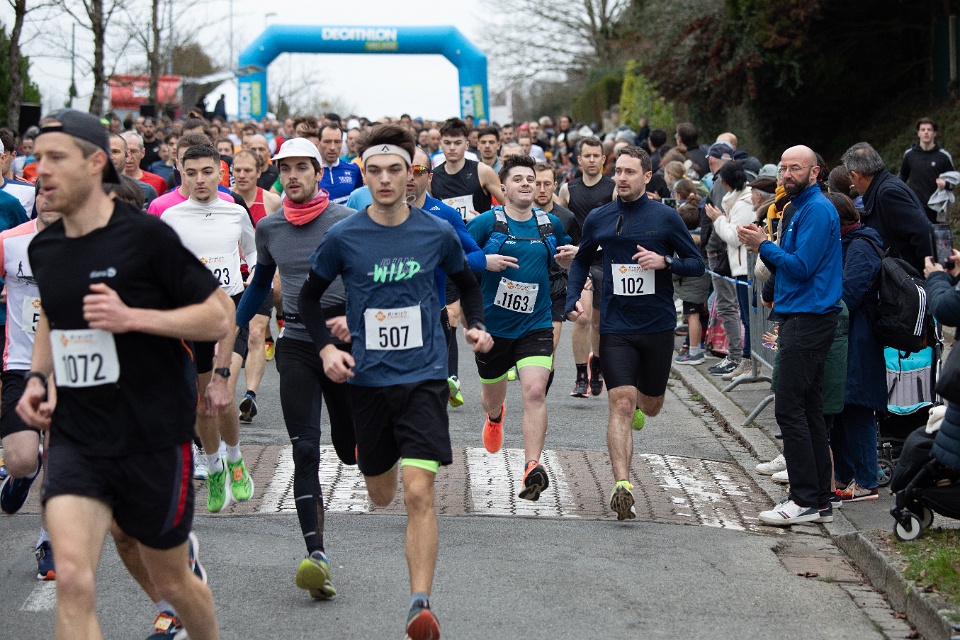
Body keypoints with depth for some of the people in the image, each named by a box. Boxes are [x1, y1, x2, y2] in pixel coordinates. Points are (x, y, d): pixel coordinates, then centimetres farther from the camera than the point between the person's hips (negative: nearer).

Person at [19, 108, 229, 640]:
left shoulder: (146, 237, -12)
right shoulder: (43, 248, 6)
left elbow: (219, 319, -11)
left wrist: (132, 316, -21)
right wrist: (37, 378, 8)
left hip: (153, 440, -3)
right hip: (75, 440, 3)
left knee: (172, 581, 14)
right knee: (72, 578, -18)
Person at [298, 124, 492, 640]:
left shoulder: (437, 233, -1)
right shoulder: (343, 237, -4)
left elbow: (466, 282, 18)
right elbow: (310, 296, 9)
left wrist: (475, 325, 1)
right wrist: (326, 347, -5)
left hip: (424, 377, -1)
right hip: (368, 379, 1)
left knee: (418, 492, -15)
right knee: (380, 496, 13)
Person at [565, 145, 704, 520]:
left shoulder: (665, 217, -2)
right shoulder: (598, 219, 4)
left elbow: (697, 264, 2)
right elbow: (582, 261, 20)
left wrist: (664, 262, -17)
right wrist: (573, 299, 5)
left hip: (657, 324, 0)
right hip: (615, 326, 0)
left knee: (650, 407, 14)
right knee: (621, 404, -14)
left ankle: (637, 404, 52)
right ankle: (622, 486, -19)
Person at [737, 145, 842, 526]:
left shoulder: (816, 209, -13)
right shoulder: (802, 208, 20)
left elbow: (801, 268, -19)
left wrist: (764, 246, -10)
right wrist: (764, 246, 6)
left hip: (808, 320, -11)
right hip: (802, 319, 11)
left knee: (791, 409, -11)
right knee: (808, 411, 11)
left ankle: (806, 501, -9)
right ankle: (820, 500, 15)